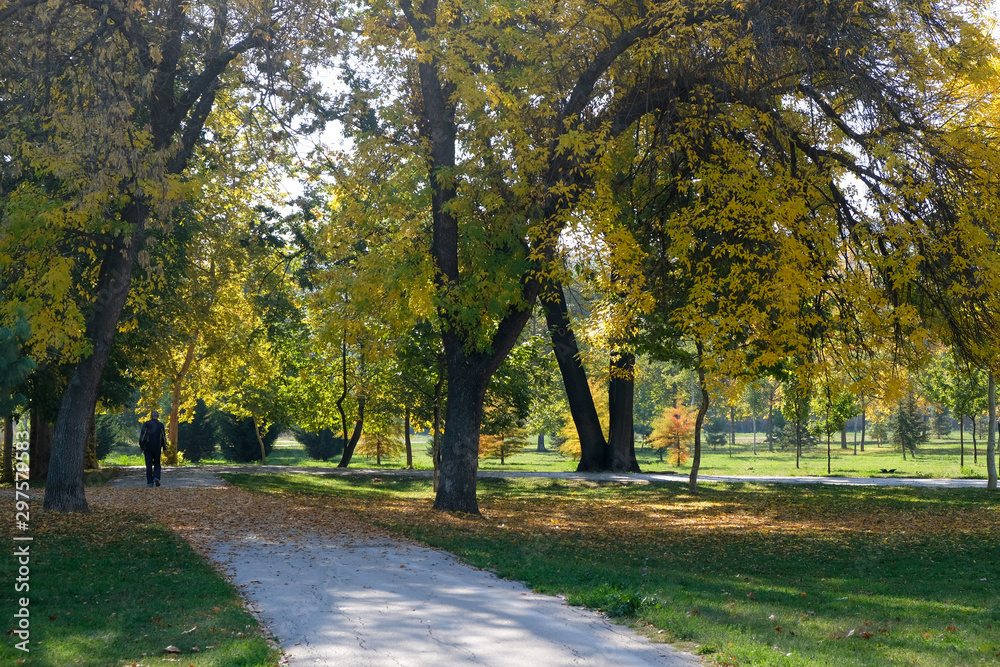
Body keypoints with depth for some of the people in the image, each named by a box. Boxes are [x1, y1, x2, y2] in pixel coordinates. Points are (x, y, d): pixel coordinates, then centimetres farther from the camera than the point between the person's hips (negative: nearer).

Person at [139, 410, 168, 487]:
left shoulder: (146, 424, -2)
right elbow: (163, 438, 4)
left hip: (147, 448, -1)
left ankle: (150, 482, 0)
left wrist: (141, 446, 4)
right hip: (157, 448, 1)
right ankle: (156, 477, -10)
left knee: (149, 465, 3)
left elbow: (142, 436, -4)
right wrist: (164, 448, 12)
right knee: (157, 464, 12)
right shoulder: (160, 425, 2)